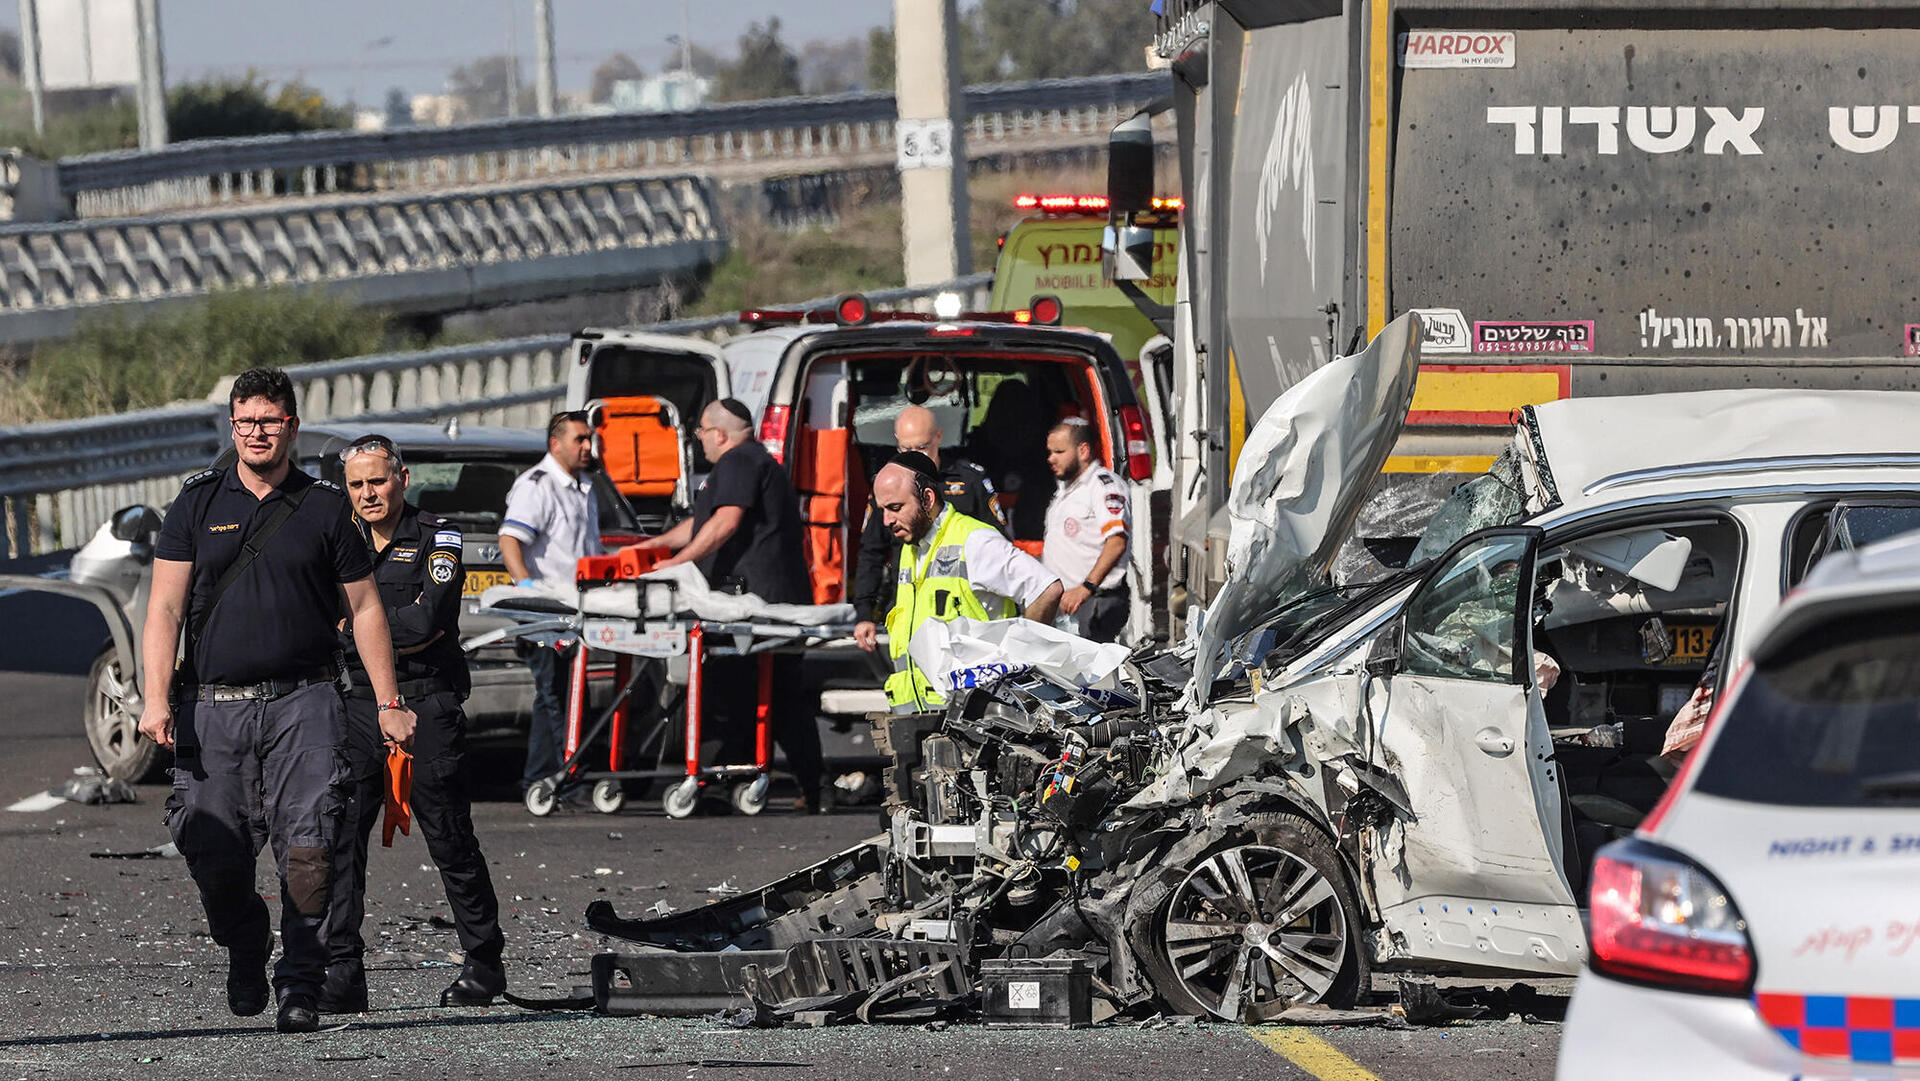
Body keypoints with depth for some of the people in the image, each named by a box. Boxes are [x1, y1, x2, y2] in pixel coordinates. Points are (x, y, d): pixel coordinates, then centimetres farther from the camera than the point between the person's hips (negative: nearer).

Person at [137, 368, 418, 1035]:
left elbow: (364, 607, 13)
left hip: (302, 703, -1)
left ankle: (300, 985, -9)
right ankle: (244, 956, 27)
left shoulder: (324, 509, 9)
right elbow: (164, 609, 4)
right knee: (215, 854, -2)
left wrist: (389, 703, 8)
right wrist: (156, 699, -8)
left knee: (307, 847, -15)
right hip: (212, 705, 1)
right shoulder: (198, 505, 9)